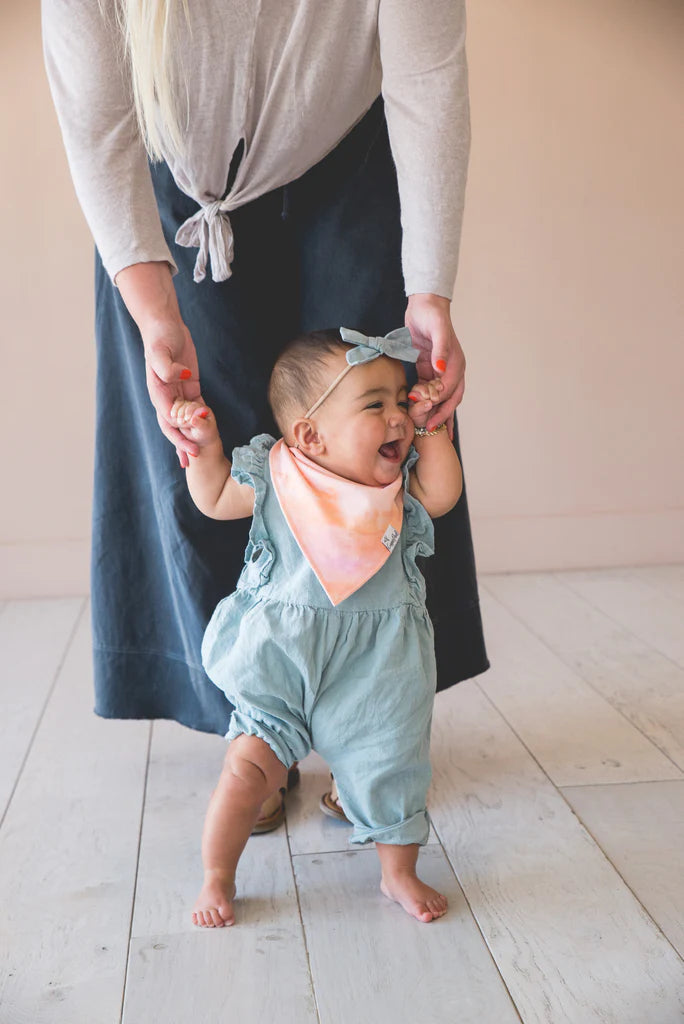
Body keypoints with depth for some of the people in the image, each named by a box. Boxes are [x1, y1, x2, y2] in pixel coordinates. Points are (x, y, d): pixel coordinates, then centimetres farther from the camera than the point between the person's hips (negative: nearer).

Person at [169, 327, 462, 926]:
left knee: (390, 764, 9)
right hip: (281, 656, -2)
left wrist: (432, 428, -11)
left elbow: (442, 496, -12)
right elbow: (214, 500, 6)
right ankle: (217, 878, 19)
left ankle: (399, 871, 34)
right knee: (252, 763, -4)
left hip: (378, 661, 2)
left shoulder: (401, 480, 1)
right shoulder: (273, 477, -6)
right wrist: (204, 446, -9)